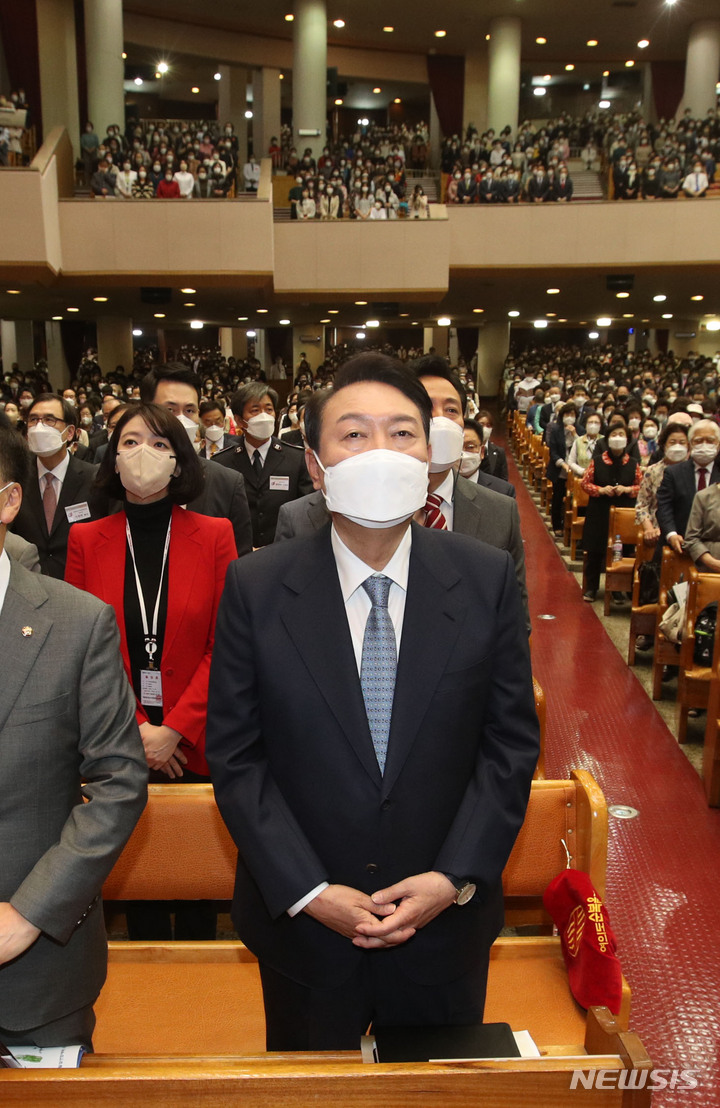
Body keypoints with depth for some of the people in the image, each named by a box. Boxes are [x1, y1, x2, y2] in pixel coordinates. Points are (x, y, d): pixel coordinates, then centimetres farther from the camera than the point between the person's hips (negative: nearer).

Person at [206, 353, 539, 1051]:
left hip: (446, 920, 1)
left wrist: (456, 878, -13)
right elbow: (234, 755, -9)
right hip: (299, 921, 0)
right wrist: (308, 892, -14)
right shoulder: (254, 588, -12)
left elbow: (512, 742, -5)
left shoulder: (488, 580, -10)